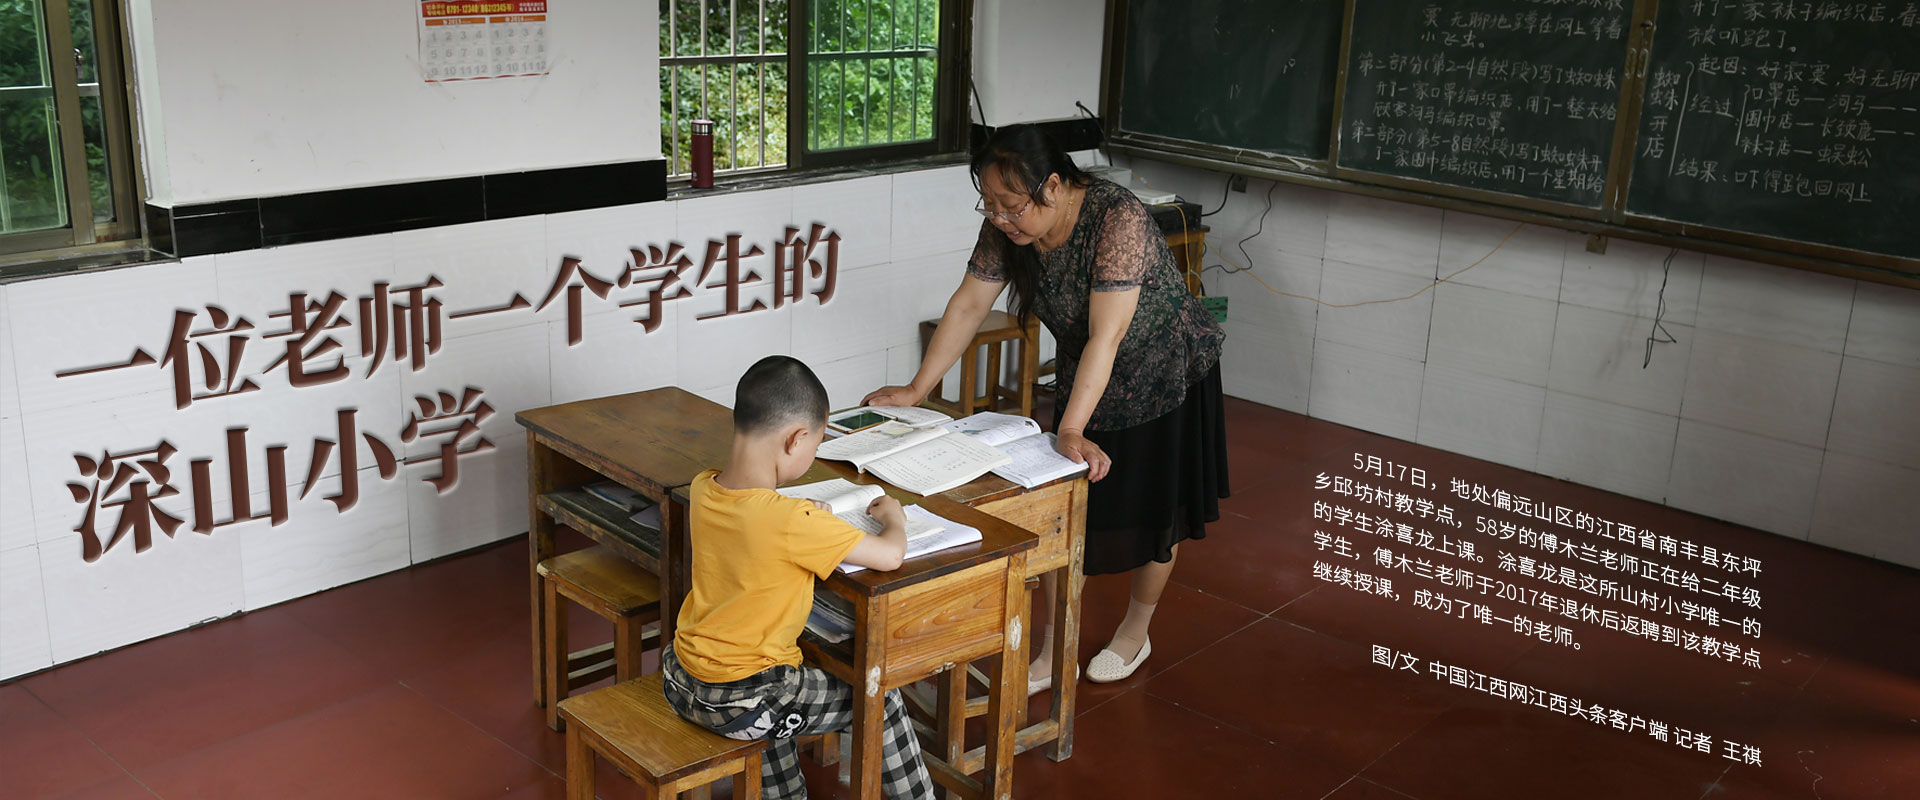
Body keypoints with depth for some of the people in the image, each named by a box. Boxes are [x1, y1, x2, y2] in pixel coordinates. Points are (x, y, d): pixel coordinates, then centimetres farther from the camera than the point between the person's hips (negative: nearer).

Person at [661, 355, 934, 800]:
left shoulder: (701, 489, -7)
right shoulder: (793, 524, -29)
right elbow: (890, 555, -22)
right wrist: (893, 516, -2)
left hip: (682, 682, 7)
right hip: (742, 706, -7)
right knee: (880, 702, 12)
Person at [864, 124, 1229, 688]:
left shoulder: (1119, 220, -35)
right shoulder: (1005, 227, -15)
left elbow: (1107, 334, -40)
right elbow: (968, 306, -8)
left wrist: (1071, 431, -45)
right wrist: (918, 389, -10)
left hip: (1165, 376, -5)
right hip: (1085, 375, 6)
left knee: (1152, 509, 8)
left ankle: (1135, 633, 29)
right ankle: (1053, 653, 12)